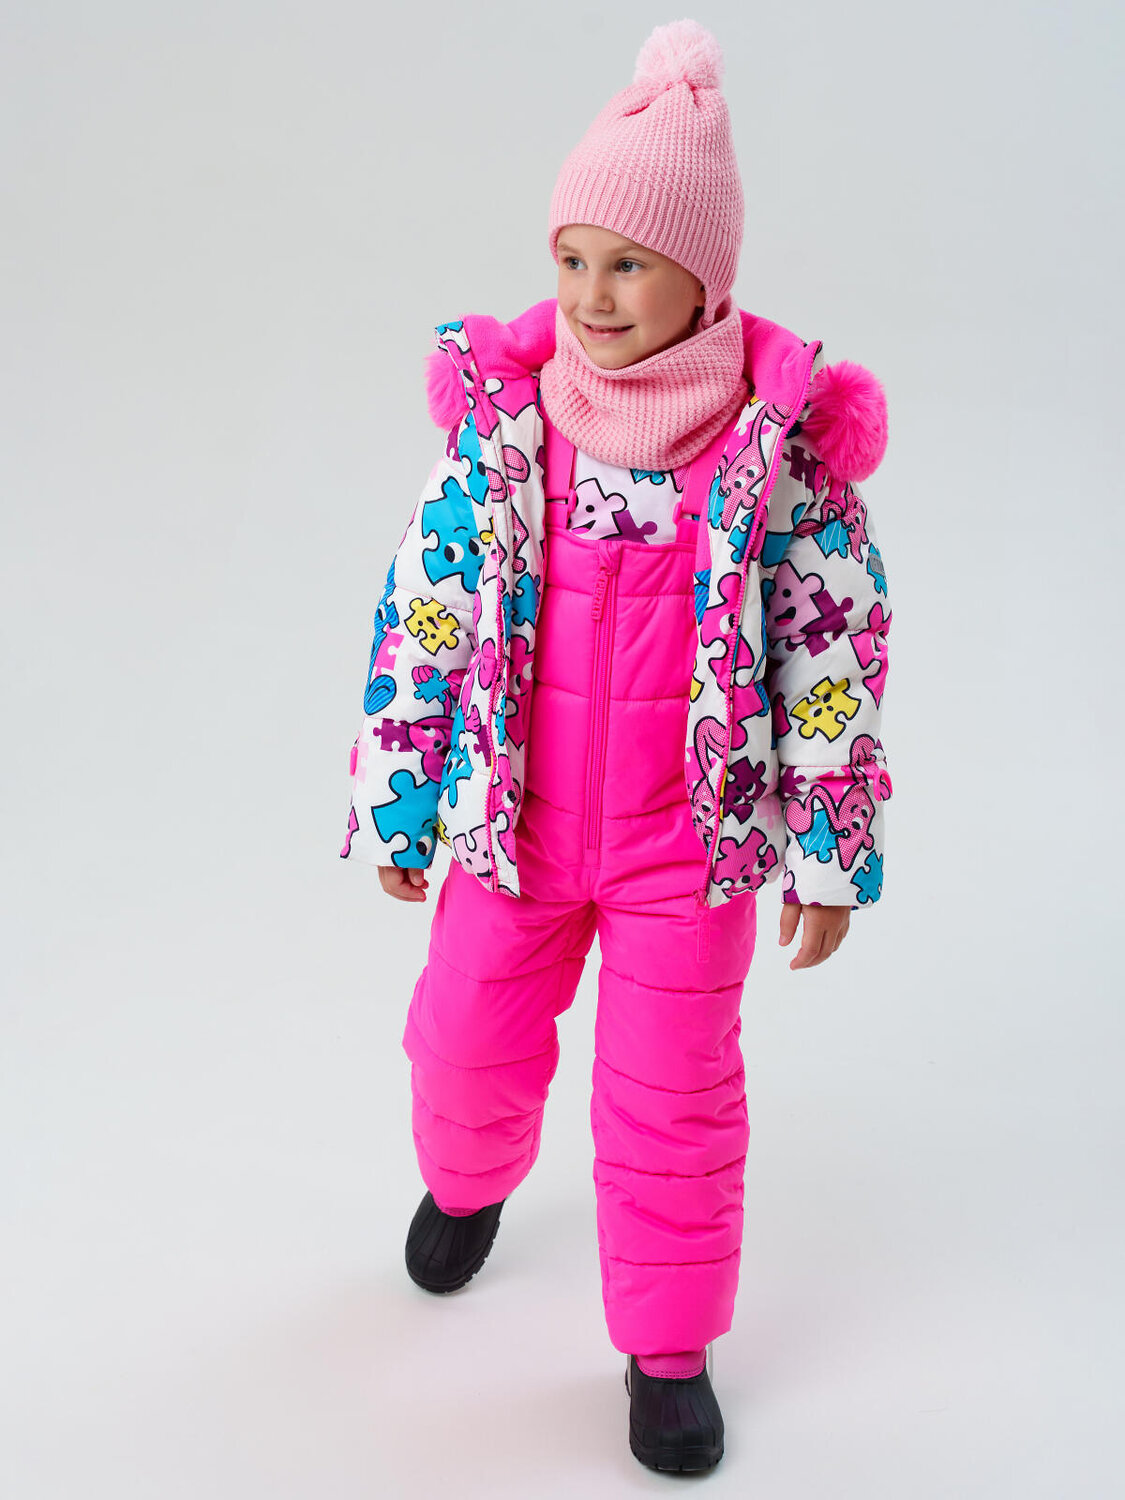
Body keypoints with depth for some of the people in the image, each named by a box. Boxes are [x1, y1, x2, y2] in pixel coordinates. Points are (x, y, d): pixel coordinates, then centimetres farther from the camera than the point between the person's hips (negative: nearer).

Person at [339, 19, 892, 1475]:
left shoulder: (784, 438, -13)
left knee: (674, 1092, 9)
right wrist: (398, 801, 2)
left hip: (692, 834, -2)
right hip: (512, 815, 2)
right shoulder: (500, 417, -8)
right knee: (465, 1042, 19)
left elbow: (835, 651, -6)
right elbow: (422, 610, -1)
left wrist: (829, 849, -3)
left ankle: (667, 1345, 31)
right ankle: (466, 1183, 55)